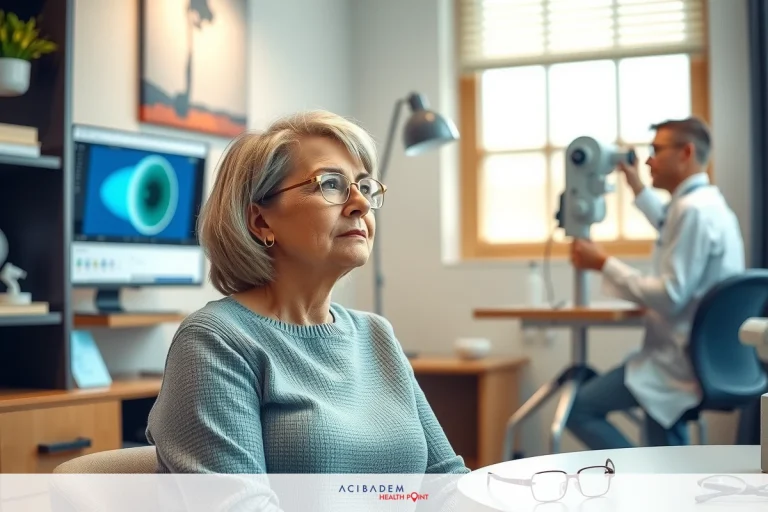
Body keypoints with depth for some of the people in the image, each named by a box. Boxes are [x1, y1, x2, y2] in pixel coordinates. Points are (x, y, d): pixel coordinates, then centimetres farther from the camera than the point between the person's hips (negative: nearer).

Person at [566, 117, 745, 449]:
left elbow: (669, 297, -26)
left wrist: (604, 264, -18)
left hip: (687, 361, -11)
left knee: (579, 407, -11)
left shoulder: (692, 209, -21)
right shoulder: (708, 203, 12)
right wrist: (638, 188, 40)